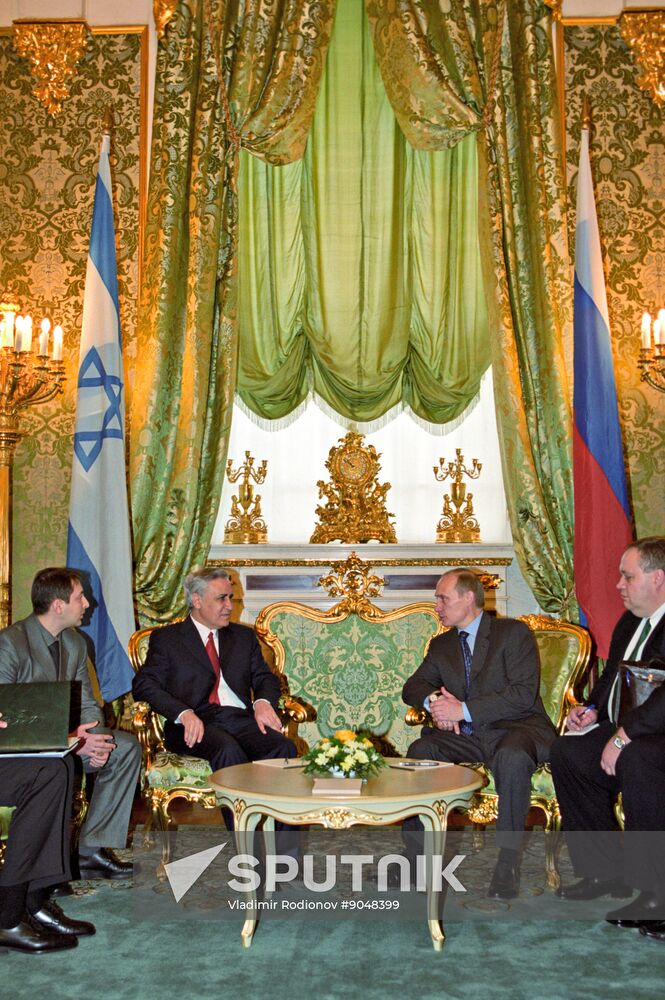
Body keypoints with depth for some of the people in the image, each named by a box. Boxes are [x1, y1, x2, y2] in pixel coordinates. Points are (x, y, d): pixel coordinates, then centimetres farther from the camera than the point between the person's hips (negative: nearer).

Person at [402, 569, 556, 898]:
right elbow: (412, 687, 13)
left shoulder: (514, 633, -3)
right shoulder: (441, 645, 17)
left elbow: (523, 693, -14)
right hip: (467, 735, 5)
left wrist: (464, 710, -19)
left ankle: (508, 862, -25)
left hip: (516, 728, -5)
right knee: (420, 750, -21)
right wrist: (432, 700, -12)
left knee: (511, 757, -38)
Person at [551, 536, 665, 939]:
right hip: (627, 732, 10)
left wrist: (623, 736, -28)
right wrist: (594, 709, 6)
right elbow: (611, 677, 25)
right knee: (568, 751, -4)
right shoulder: (629, 624, 15)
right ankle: (604, 871, 5)